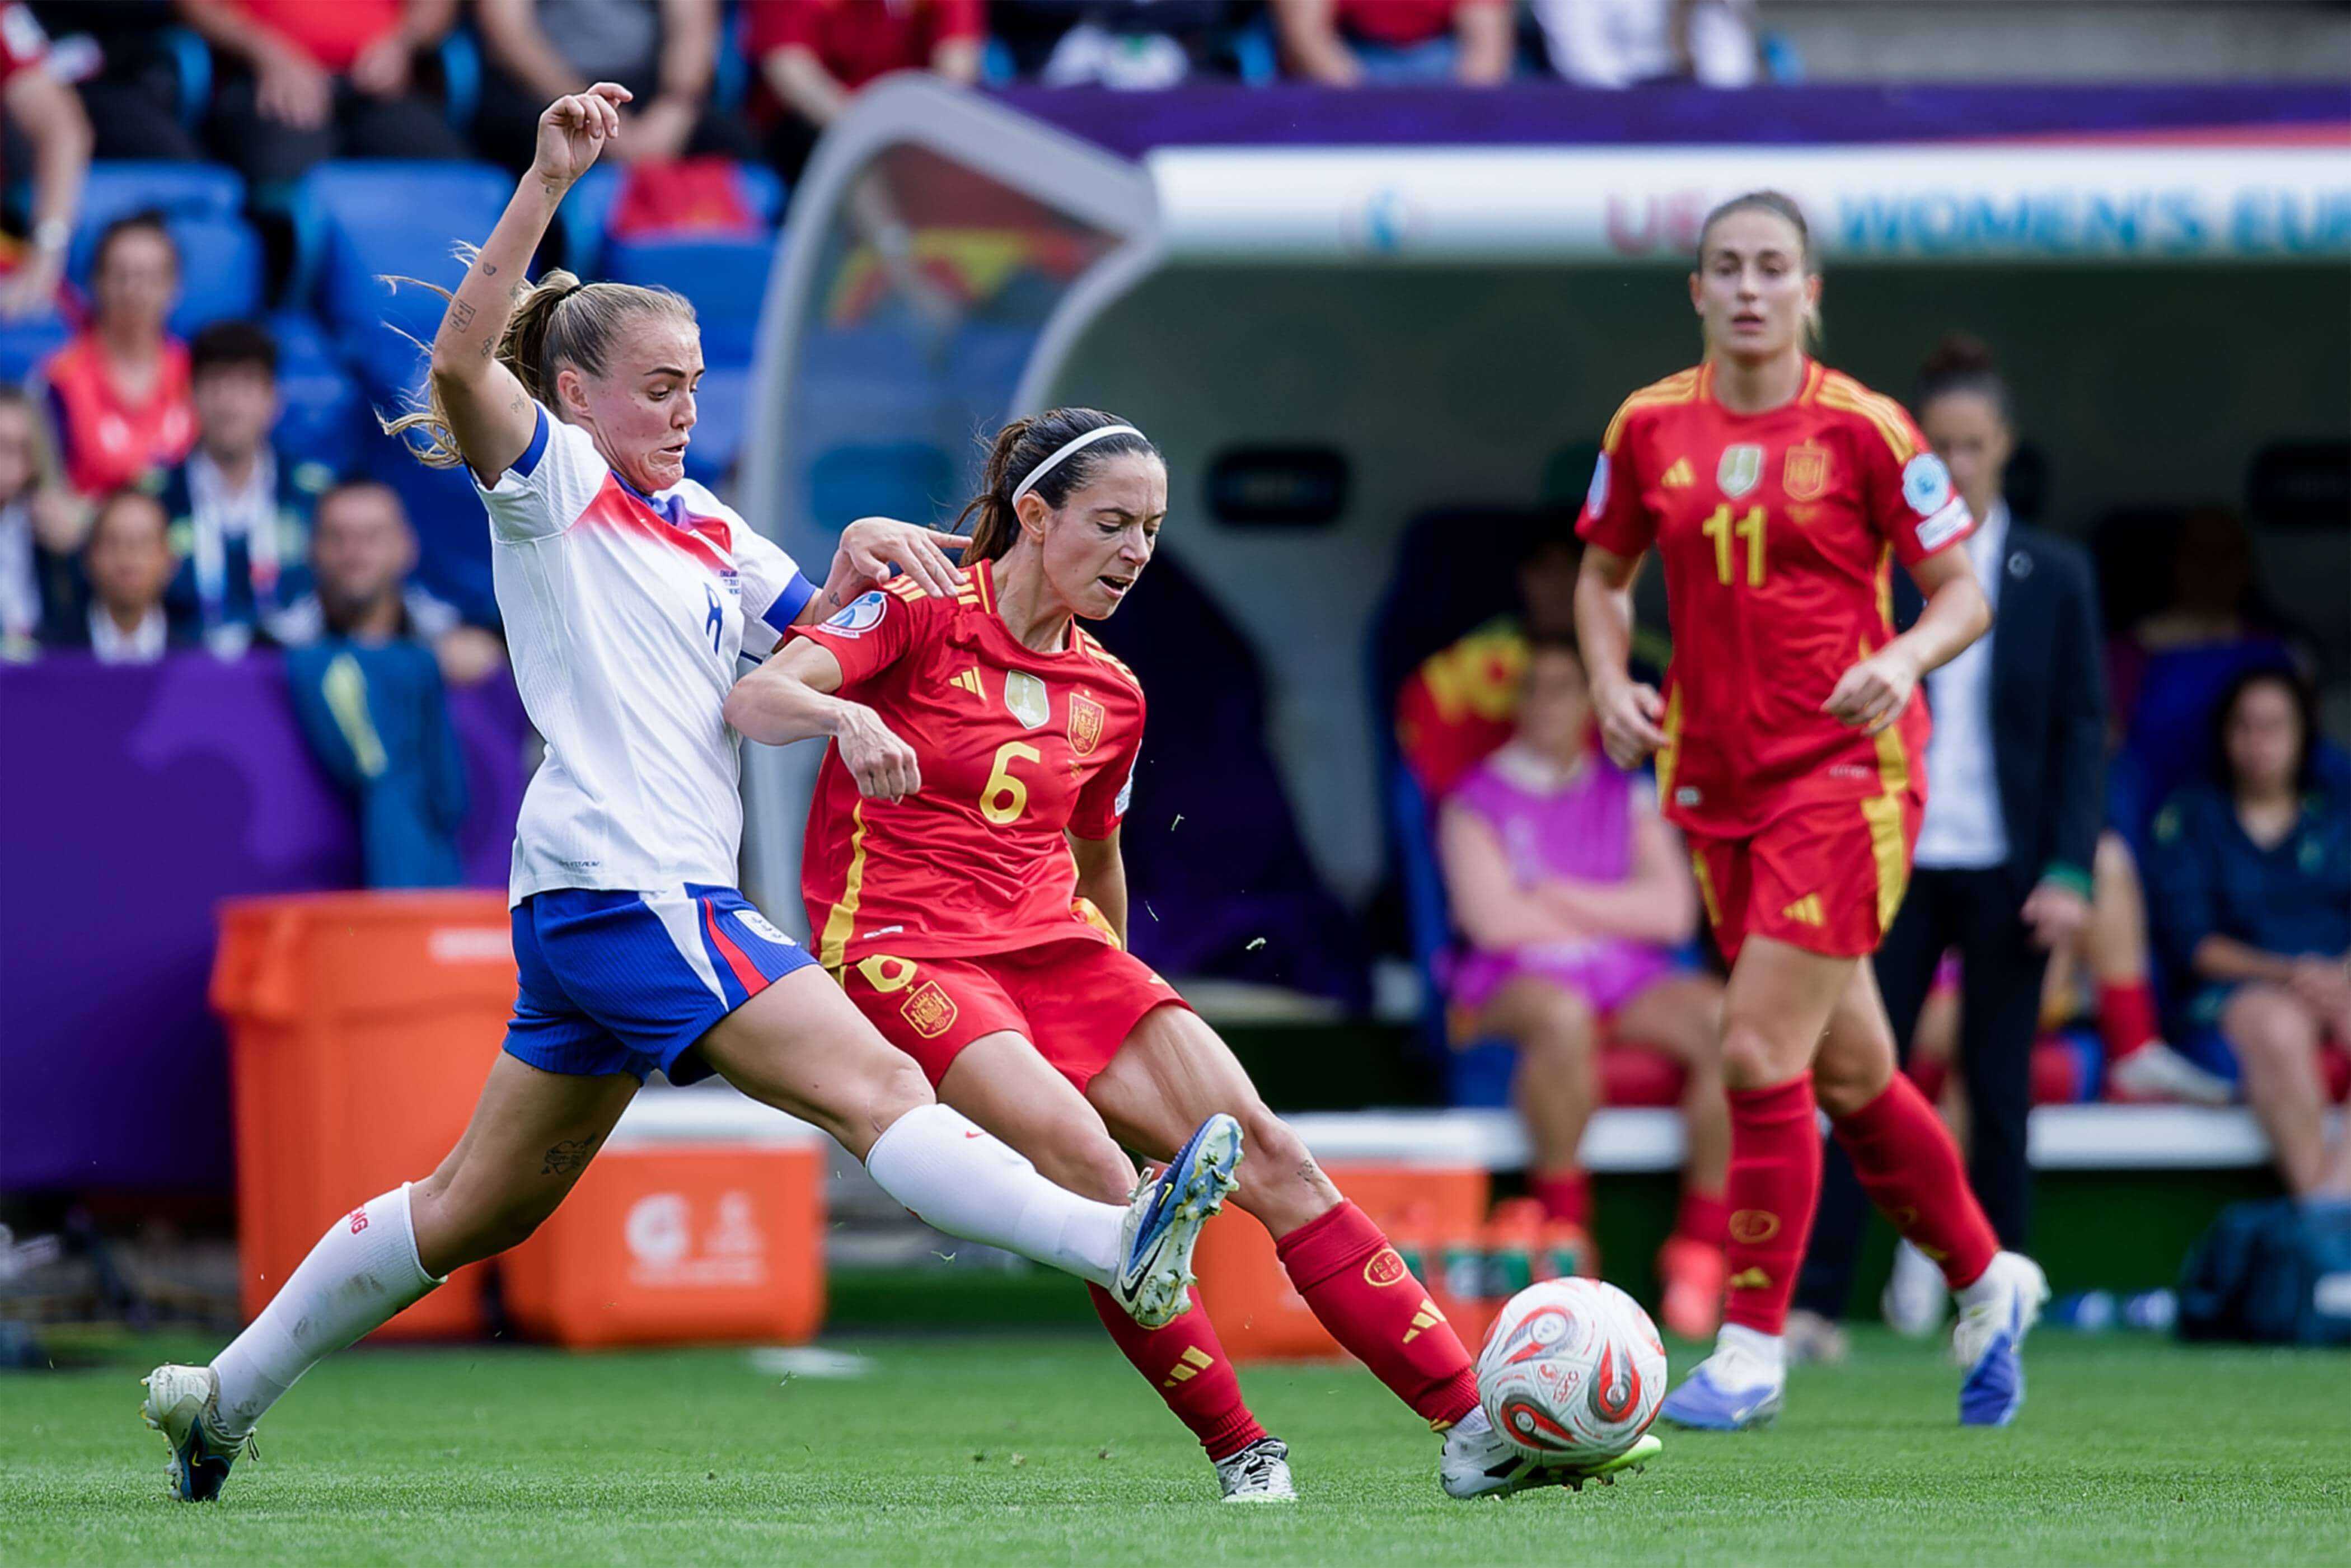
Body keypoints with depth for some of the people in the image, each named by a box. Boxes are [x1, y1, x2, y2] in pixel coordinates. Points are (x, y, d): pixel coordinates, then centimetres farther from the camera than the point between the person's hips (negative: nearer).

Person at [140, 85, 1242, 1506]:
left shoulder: (701, 522, 21)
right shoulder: (551, 481, -3)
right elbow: (463, 363, -22)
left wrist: (856, 563, 1)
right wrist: (550, 183, -30)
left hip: (672, 894, 9)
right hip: (622, 885, -9)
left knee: (482, 1207, 15)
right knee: (876, 1086, -22)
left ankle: (224, 1396, 23)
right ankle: (1121, 1248, -34)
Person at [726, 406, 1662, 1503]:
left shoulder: (1110, 699, 14)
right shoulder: (919, 618, -4)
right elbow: (754, 700, -17)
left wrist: (1115, 996, 34)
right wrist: (845, 715, -38)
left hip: (1057, 948, 6)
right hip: (902, 949, -6)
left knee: (1264, 1151, -11)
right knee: (1082, 1152, -30)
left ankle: (1471, 1425, -14)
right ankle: (1236, 1451, -20)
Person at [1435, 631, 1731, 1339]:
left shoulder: (1627, 795, 17)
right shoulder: (1478, 801, 9)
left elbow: (1672, 911, 4)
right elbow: (1494, 919, -7)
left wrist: (1556, 896, -3)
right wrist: (1613, 917, 0)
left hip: (1634, 987, 3)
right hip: (1516, 986, -3)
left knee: (1725, 1020, -28)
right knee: (1562, 1015, -40)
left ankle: (1700, 1247, -24)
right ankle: (1565, 1241, -29)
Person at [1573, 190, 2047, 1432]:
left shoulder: (1862, 430, -7)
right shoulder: (1649, 428, 4)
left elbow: (1963, 593, -2)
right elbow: (1604, 572, 18)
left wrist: (1907, 658, -21)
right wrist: (1610, 680, 0)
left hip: (1845, 771, -5)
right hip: (1714, 781, 5)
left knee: (1759, 1051, -14)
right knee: (1847, 1073, 12)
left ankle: (1752, 1349, -6)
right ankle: (1986, 1280, 33)